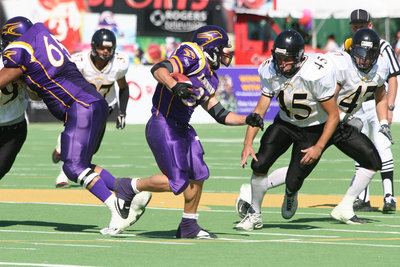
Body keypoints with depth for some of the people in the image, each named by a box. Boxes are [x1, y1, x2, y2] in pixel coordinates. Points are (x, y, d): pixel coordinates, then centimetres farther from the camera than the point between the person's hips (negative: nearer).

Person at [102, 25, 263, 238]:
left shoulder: (210, 80, 19)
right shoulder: (193, 56, -8)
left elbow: (220, 115, 24)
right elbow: (159, 70, -23)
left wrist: (246, 120, 12)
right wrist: (174, 85, -41)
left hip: (182, 129, 10)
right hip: (164, 126, -10)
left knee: (198, 175, 12)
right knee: (177, 183, -11)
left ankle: (189, 226, 25)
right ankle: (129, 187, 7)